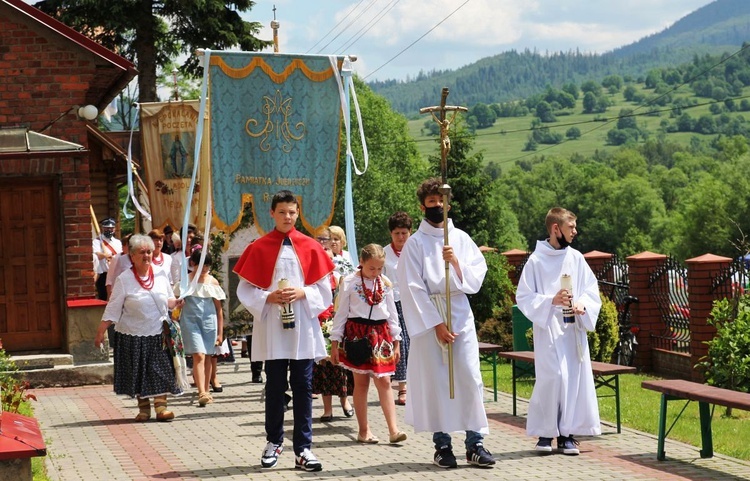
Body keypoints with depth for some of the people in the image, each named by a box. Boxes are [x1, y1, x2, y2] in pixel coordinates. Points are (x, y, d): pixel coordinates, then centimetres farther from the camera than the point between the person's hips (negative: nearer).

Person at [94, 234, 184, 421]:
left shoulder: (160, 274, 4)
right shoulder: (124, 279, -6)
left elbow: (168, 299, 15)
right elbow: (113, 309, -5)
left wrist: (175, 303, -8)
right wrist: (100, 332, -9)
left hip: (158, 334, 2)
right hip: (134, 336, -2)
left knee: (161, 370, -5)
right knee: (138, 373, 4)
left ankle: (161, 407, -1)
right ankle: (144, 409, 15)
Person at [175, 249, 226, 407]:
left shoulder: (213, 282, 6)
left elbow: (219, 308, 9)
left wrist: (220, 332, 8)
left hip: (209, 322, 2)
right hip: (191, 321, -2)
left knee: (207, 357, 8)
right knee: (198, 356, -14)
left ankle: (206, 392, 19)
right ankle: (201, 393, -22)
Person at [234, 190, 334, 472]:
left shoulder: (310, 247, 4)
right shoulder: (259, 248, 2)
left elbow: (324, 289, 4)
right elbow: (245, 290, 2)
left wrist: (303, 293, -13)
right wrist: (268, 297, -14)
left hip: (303, 329, 0)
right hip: (272, 329, 0)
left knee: (302, 388, 1)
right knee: (275, 388, 7)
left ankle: (303, 448, 4)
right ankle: (274, 442, 20)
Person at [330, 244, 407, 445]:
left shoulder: (385, 284, 7)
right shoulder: (349, 282, -3)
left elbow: (392, 313, 13)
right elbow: (341, 313, -1)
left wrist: (396, 341, 13)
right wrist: (335, 343, -2)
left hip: (380, 334, 3)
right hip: (357, 334, -3)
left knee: (384, 381, -2)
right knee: (361, 382, 3)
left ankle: (393, 430, -5)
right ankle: (363, 430, 11)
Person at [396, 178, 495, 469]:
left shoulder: (461, 238, 9)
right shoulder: (415, 243, 0)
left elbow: (478, 275, 4)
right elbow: (413, 288, -6)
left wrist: (456, 262, -15)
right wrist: (437, 324, -11)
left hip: (460, 313, 3)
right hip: (428, 317, -2)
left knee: (470, 377, -3)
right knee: (436, 380, -2)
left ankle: (475, 443, 0)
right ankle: (442, 444, 6)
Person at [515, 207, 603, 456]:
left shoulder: (576, 258, 6)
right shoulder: (536, 261, -5)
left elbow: (592, 291, 8)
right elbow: (523, 297, -5)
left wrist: (582, 305, -12)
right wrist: (551, 301, -18)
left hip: (573, 329, 4)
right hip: (547, 329, -4)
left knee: (575, 377, 1)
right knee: (553, 377, -12)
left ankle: (567, 434, 10)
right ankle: (545, 432, 3)